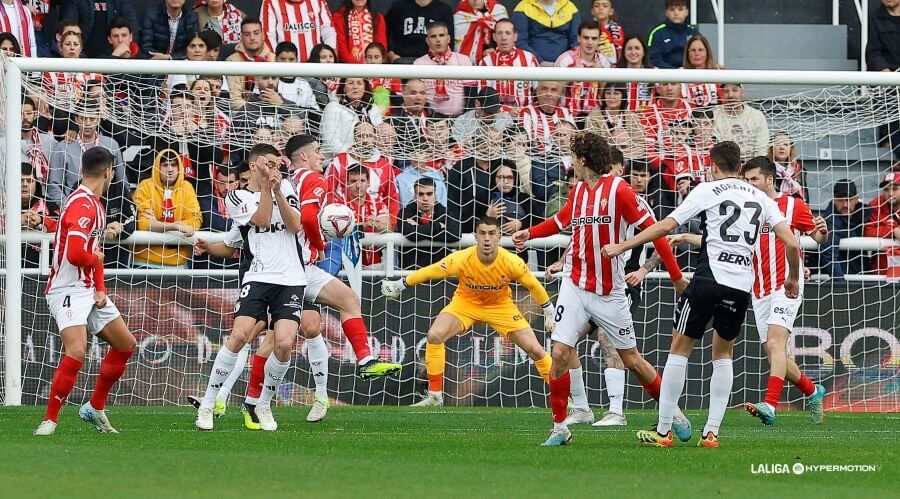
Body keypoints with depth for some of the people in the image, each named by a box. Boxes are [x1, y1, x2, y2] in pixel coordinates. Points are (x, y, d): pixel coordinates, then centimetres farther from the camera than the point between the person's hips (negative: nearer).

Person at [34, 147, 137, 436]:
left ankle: (95, 408, 24)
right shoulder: (82, 205, -20)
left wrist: (101, 289, 7)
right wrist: (96, 259, -8)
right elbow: (75, 254, -30)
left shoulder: (95, 204, 14)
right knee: (76, 351, -25)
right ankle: (50, 420, -17)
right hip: (68, 290, -10)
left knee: (126, 344, 14)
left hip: (89, 290, 10)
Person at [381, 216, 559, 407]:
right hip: (465, 303, 0)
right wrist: (399, 285, -7)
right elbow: (429, 272, -15)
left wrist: (549, 312, 2)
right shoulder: (461, 259, -30)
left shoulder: (512, 262, -27)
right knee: (434, 336, -23)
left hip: (501, 306, 0)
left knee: (534, 349, -9)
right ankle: (435, 396, -8)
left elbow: (533, 285, -9)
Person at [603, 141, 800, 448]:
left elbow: (665, 226, -2)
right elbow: (791, 243, 7)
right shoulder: (760, 198, 14)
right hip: (743, 284, 4)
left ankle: (663, 431, 5)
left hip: (709, 277, -4)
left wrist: (621, 247, 4)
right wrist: (793, 279, 24)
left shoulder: (707, 190, 3)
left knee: (680, 347, 7)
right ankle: (712, 431, 10)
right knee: (723, 353, 20)